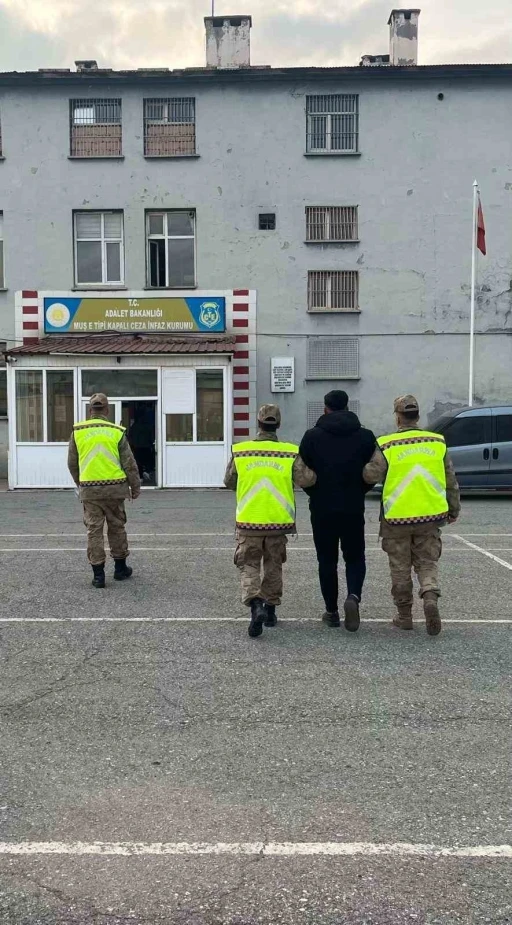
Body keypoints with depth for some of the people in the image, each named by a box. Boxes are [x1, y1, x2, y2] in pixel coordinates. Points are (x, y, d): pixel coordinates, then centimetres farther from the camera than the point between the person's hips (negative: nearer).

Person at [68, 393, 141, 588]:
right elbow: (129, 463, -1)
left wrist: (79, 483, 26)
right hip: (114, 487, 0)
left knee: (94, 530, 6)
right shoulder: (116, 431, -3)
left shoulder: (78, 431, 1)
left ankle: (98, 574, 6)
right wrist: (135, 487, 11)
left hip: (89, 489, 0)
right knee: (117, 528, 14)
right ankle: (120, 568, 25)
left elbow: (72, 463, 9)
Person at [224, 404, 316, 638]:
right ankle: (270, 610, 26)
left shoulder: (239, 451, -4)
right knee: (273, 566, 18)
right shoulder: (290, 453, -5)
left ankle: (256, 606, -15)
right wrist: (310, 470, 10)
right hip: (278, 522, 1)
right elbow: (306, 480, -12)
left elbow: (229, 482, 5)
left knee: (249, 565, 7)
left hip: (249, 522, -1)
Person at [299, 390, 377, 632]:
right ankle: (353, 596, -11)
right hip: (354, 508, 1)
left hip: (322, 509, -1)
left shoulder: (312, 436, -5)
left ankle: (331, 611, 14)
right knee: (355, 557, 14)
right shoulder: (365, 436, 0)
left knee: (327, 560, 10)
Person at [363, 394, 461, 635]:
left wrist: (364, 468, 7)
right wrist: (454, 509, 18)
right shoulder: (437, 442, 3)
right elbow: (451, 480, 7)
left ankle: (404, 616, 18)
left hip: (397, 518, -2)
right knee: (428, 562, 14)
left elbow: (371, 476, -15)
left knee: (401, 568, 11)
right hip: (430, 515, 2)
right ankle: (430, 596, -11)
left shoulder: (386, 445, -9)